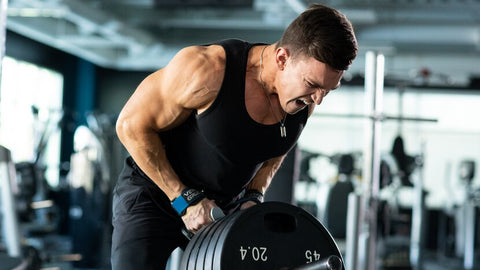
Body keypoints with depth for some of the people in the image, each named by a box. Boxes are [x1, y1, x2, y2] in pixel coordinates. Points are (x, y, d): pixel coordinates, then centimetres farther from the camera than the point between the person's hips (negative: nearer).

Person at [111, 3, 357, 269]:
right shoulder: (208, 70, -30)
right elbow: (132, 125, -20)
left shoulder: (306, 97, -12)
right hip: (155, 195, -5)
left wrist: (253, 196, -6)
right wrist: (184, 198, -21)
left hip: (226, 205, 5)